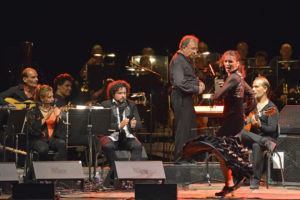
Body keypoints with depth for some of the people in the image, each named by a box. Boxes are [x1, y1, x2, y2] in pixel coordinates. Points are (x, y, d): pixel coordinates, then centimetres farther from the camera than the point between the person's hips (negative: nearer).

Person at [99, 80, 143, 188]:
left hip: (127, 136, 3)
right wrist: (119, 126, -22)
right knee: (108, 146, -36)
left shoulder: (131, 105, 15)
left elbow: (139, 124, 9)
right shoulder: (105, 105, 3)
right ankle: (115, 172, -26)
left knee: (137, 145, -29)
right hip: (110, 136, -3)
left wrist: (134, 125, -16)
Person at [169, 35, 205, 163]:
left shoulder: (187, 60, 17)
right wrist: (196, 89, -17)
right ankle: (179, 157, -3)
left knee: (191, 128, 13)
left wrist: (199, 83, 8)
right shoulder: (177, 61, -15)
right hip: (181, 98, -10)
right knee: (183, 128, -8)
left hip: (187, 98, 10)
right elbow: (180, 83, -25)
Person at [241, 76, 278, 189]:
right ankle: (266, 143, -40)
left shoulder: (272, 108, 0)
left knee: (256, 146, -40)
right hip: (250, 138, 4)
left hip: (266, 136, -4)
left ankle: (255, 180, -35)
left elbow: (272, 129, -11)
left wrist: (259, 126, -29)